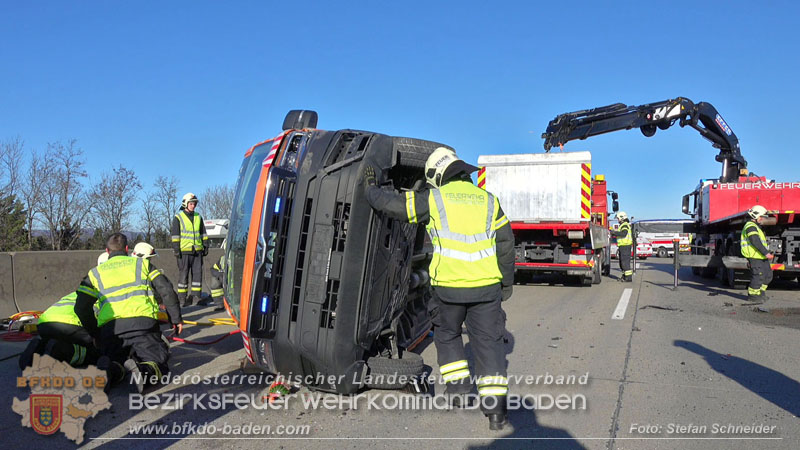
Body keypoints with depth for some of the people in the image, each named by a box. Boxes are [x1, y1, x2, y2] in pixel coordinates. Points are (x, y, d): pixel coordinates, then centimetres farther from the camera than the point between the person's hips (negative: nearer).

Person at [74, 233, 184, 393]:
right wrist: (176, 319, 15)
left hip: (109, 327, 2)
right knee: (159, 363, 5)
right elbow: (167, 291, 10)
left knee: (116, 363, 20)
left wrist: (96, 335, 22)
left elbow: (81, 308, 12)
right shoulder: (142, 263, 21)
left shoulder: (95, 273, 23)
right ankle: (144, 372, -31)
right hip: (143, 322, -2)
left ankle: (109, 371, -18)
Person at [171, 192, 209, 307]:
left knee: (198, 273, 3)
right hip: (184, 251, -4)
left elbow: (203, 233, 18)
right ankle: (182, 297, 5)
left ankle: (196, 296, 10)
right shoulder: (178, 217, 0)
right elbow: (175, 235, -3)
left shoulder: (198, 217, 14)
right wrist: (176, 249, -9)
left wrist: (205, 246, 13)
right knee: (184, 274, -1)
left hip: (197, 250, 4)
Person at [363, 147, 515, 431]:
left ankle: (457, 386, 26)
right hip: (486, 287, 2)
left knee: (447, 335, 23)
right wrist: (507, 282, 17)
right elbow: (505, 243, 9)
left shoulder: (433, 199, 0)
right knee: (488, 342, 8)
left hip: (449, 286, -2)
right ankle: (496, 409, 7)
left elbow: (389, 203, 4)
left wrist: (371, 188, 24)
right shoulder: (487, 200, 9)